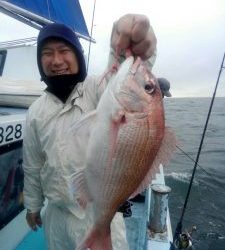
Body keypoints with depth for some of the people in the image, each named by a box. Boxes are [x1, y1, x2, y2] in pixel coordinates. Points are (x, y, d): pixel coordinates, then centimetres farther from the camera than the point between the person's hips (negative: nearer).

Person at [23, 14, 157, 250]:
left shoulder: (96, 89, -13)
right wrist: (33, 205, 16)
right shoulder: (36, 110, 0)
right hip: (55, 213, 5)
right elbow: (32, 165, 9)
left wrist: (128, 50, -59)